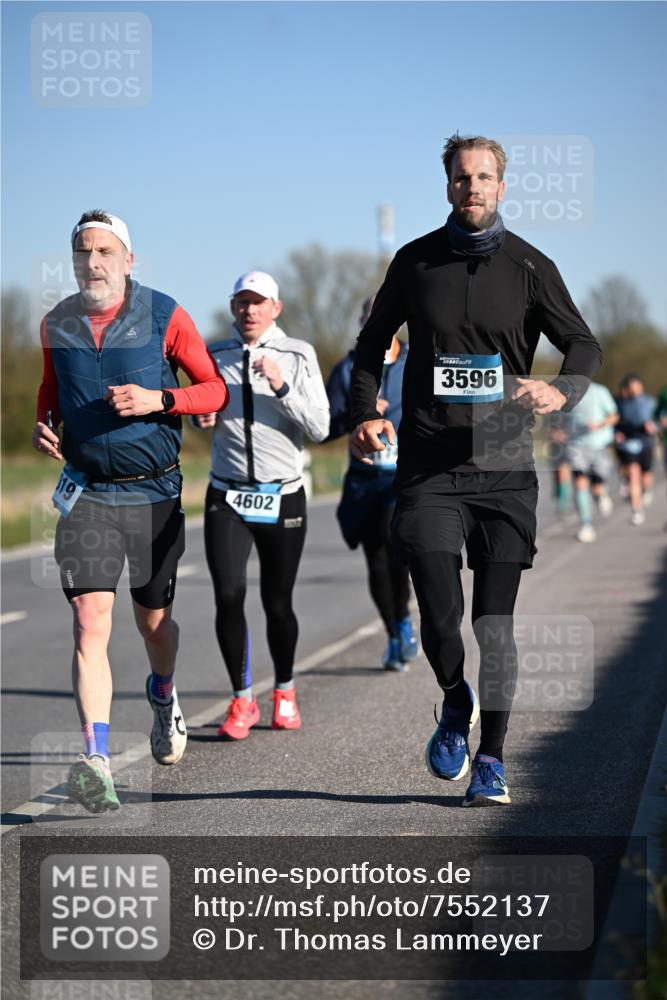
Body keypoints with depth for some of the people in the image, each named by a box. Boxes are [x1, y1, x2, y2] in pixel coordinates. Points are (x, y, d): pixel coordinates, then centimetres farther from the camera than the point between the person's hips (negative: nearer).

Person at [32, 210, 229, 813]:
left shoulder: (164, 317, -6)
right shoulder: (57, 325, 4)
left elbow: (216, 389, -2)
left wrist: (158, 400, -18)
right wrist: (43, 424, 3)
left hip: (154, 492, 0)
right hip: (87, 494, 1)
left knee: (153, 617, 15)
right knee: (91, 618, -16)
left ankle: (164, 698, 49)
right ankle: (96, 760, -23)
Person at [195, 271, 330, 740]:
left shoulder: (299, 355, -1)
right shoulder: (214, 355, 6)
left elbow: (319, 428, -7)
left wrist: (282, 387, -19)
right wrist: (202, 415, -3)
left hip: (283, 497, -1)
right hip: (228, 496, 1)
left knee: (278, 602, 4)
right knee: (228, 595, -13)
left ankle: (285, 691, 29)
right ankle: (242, 700, 2)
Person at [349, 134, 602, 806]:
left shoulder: (529, 266, 5)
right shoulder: (416, 262, 7)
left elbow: (583, 344, 6)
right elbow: (372, 343, 18)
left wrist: (561, 391, -16)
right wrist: (365, 414, 2)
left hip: (504, 465, 0)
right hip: (428, 464, 0)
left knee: (495, 619, -1)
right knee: (439, 610, -10)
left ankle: (491, 760, 10)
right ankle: (455, 703, 21)